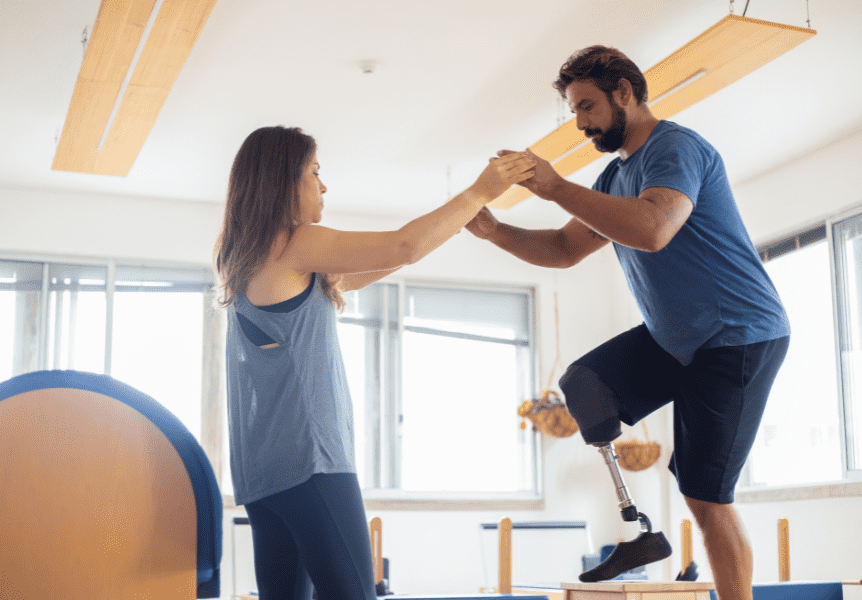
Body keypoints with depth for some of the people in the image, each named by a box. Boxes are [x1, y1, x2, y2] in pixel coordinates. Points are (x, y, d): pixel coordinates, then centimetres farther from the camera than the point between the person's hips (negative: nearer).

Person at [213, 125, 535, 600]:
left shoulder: (249, 258, 19)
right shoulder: (292, 244, -8)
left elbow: (342, 281, 27)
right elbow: (403, 247, -13)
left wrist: (443, 227, 26)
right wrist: (479, 192, -2)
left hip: (261, 463, 9)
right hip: (306, 455, -9)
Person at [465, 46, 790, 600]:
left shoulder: (676, 148, -18)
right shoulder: (617, 175, 12)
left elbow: (653, 229, -37)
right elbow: (565, 249, 12)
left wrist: (556, 187, -32)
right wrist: (493, 230, -4)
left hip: (740, 337, -9)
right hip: (673, 336, 9)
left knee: (706, 495, -7)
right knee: (581, 394, -5)